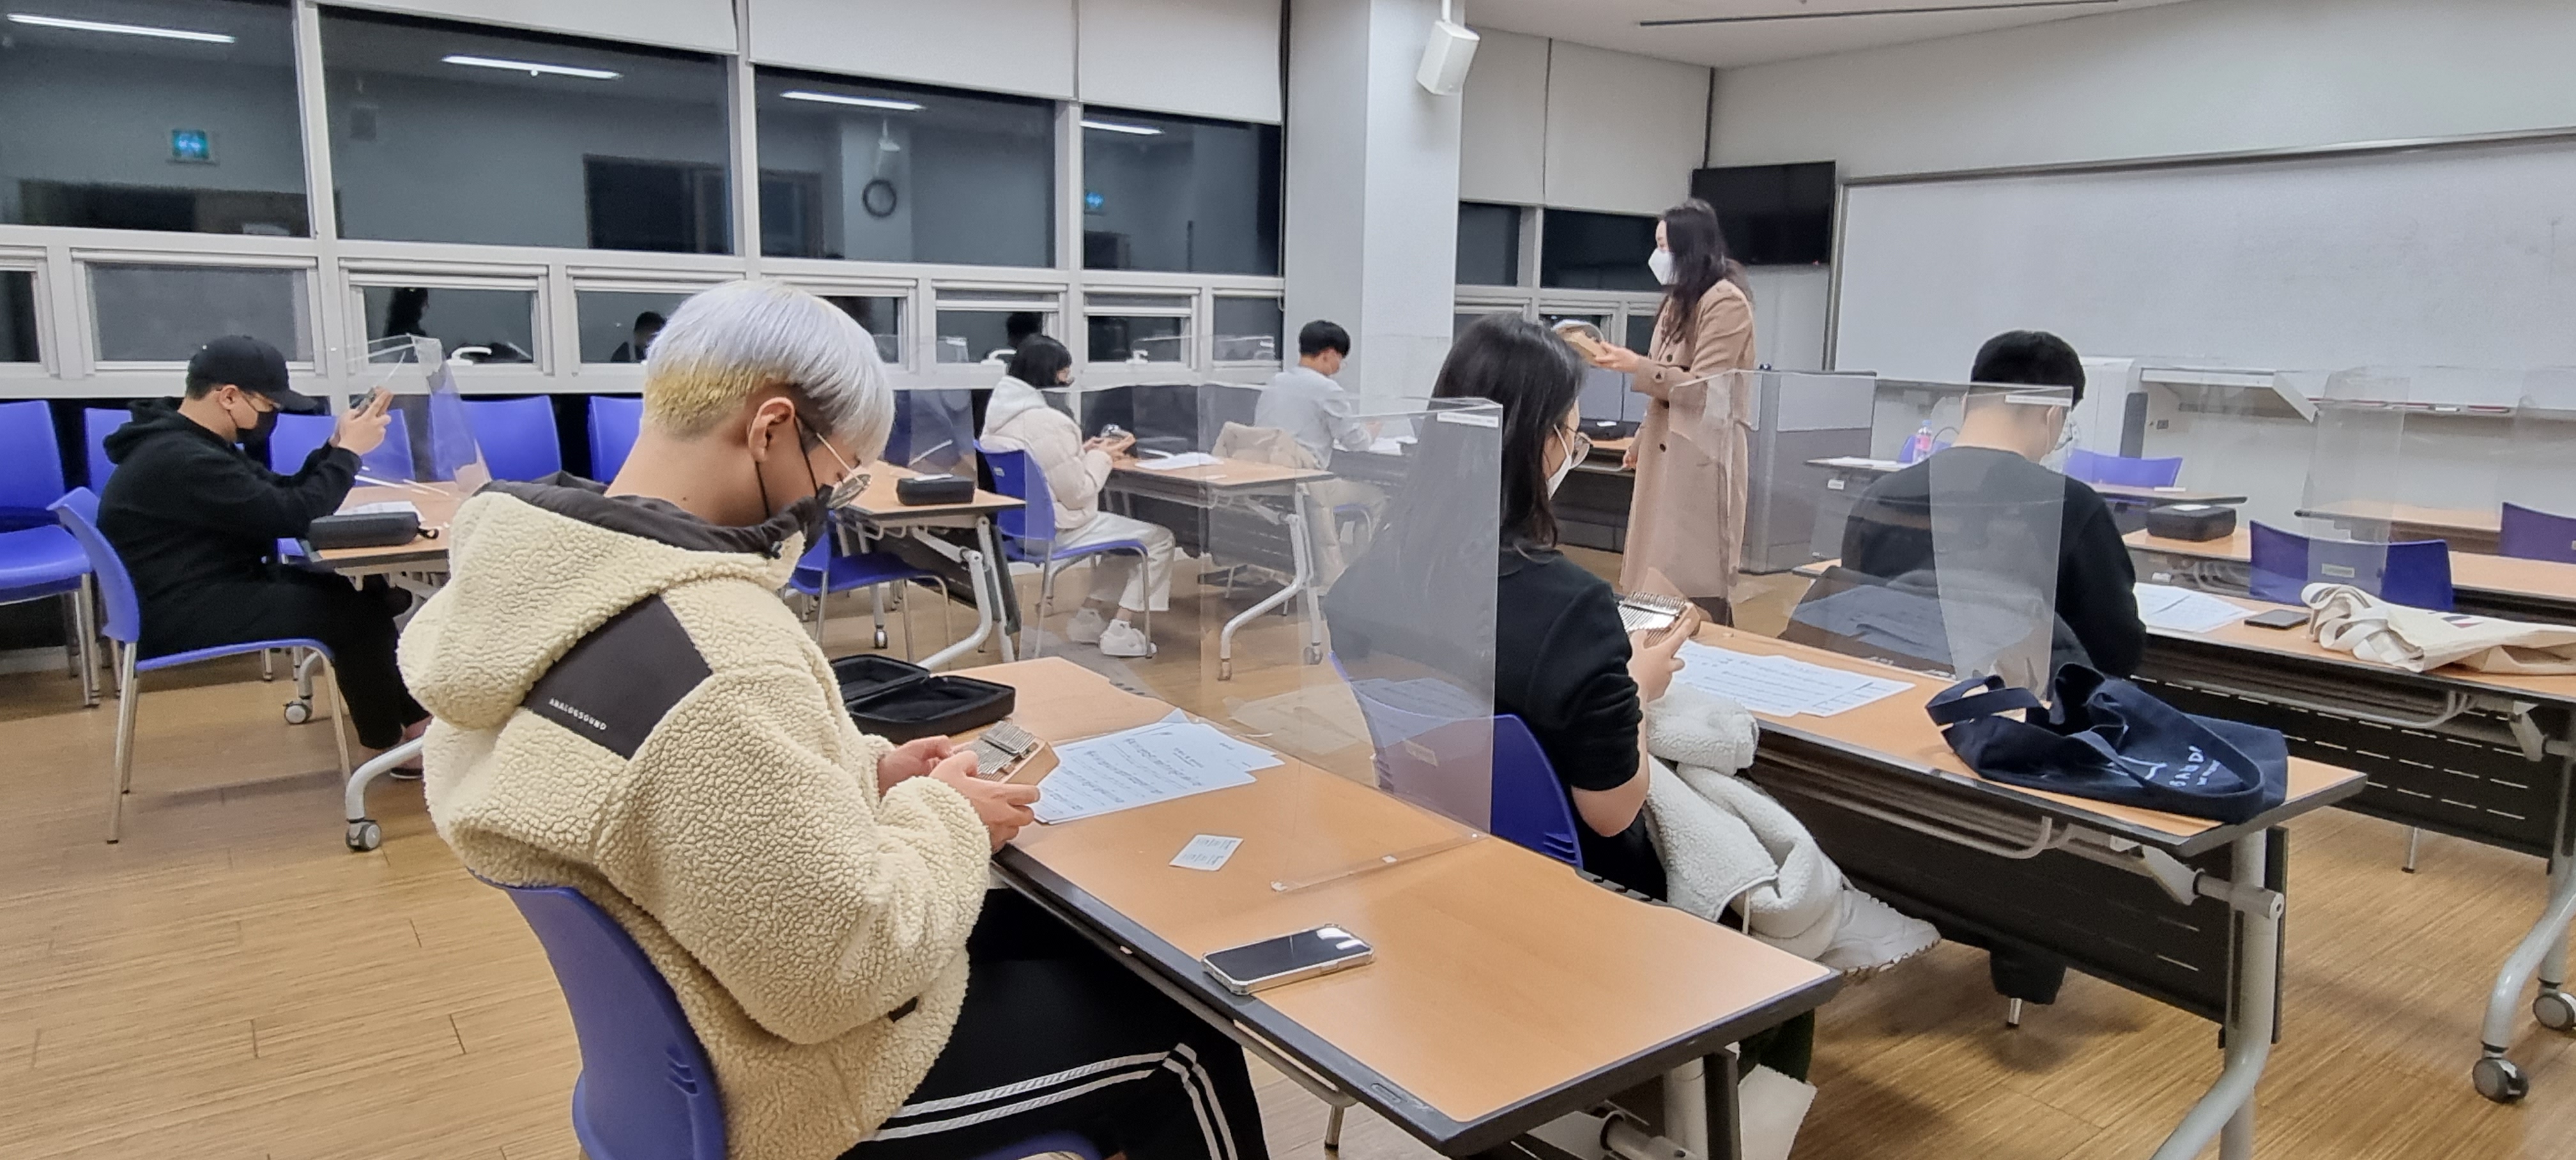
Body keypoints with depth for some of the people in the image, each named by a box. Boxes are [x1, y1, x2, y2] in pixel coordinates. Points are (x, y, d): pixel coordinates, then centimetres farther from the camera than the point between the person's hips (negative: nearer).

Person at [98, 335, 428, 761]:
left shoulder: (190, 443, 12)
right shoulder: (181, 460, -23)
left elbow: (281, 494, 14)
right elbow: (291, 515, -24)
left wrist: (335, 448, -1)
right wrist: (348, 451, -13)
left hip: (203, 594, 10)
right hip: (181, 618, -10)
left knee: (360, 591, 2)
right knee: (353, 611, -12)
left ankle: (410, 711, 7)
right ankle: (390, 736, 4)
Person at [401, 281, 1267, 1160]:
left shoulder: (546, 580, -5)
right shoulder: (716, 659, -36)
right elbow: (841, 970, -30)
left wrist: (866, 772, 0)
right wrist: (944, 818, -15)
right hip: (800, 1067, -8)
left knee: (1060, 930, 25)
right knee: (1176, 1033, 9)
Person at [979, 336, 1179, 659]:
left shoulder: (999, 412, 4)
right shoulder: (1049, 421, -24)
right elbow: (1076, 495, -19)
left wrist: (1083, 451, 7)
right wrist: (1101, 457, -4)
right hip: (1052, 532, -10)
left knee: (1121, 524, 29)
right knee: (1159, 538, 2)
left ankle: (1087, 618, 27)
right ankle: (1119, 633, 5)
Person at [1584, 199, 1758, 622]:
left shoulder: (1726, 302, -11)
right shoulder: (1681, 301, 18)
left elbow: (1704, 389, -16)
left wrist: (1639, 367, -21)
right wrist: (1643, 440, 21)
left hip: (1701, 456, -9)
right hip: (1668, 452, 9)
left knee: (1694, 584, -8)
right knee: (1660, 575, 6)